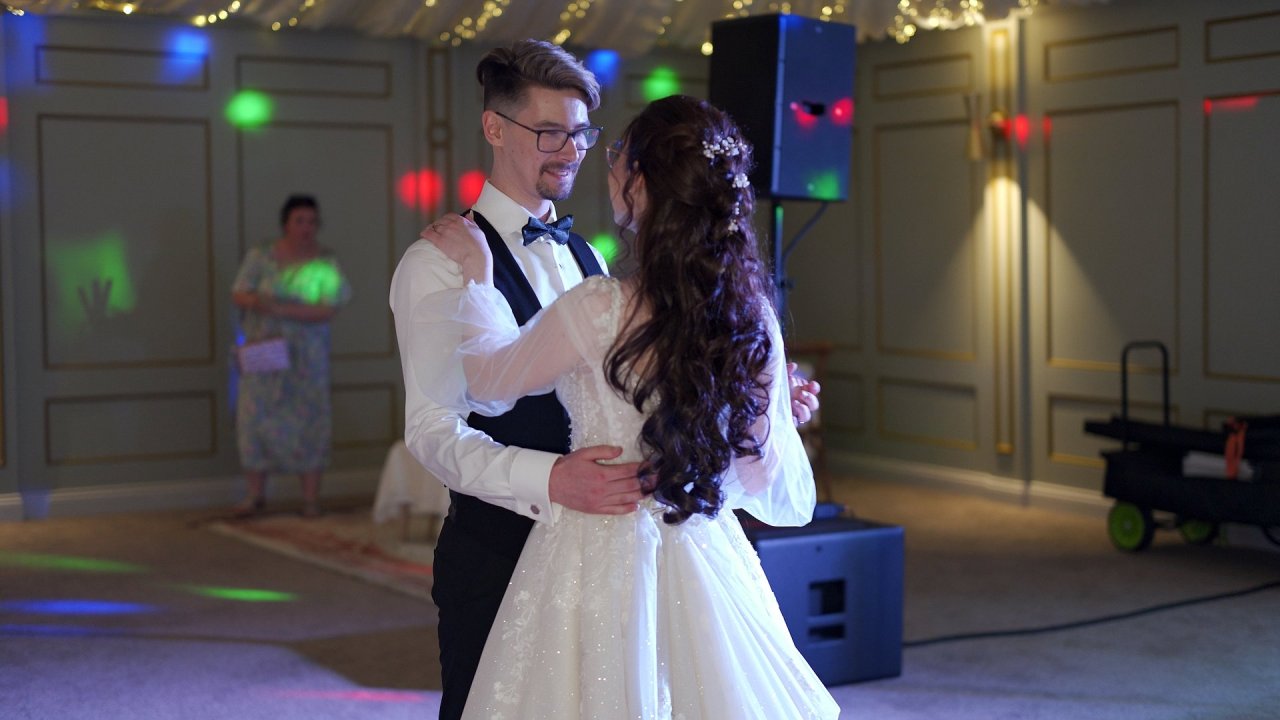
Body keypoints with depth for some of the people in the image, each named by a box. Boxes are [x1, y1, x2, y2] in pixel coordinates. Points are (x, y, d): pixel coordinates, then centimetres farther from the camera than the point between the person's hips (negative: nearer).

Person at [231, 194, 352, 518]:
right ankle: (255, 495, 11)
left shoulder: (325, 262, -3)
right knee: (255, 418, 0)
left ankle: (311, 498, 6)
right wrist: (255, 301, -23)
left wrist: (281, 309, -23)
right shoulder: (260, 256, 3)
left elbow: (327, 309, -12)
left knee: (308, 422, -1)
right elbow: (238, 294, 1)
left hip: (305, 356, -2)